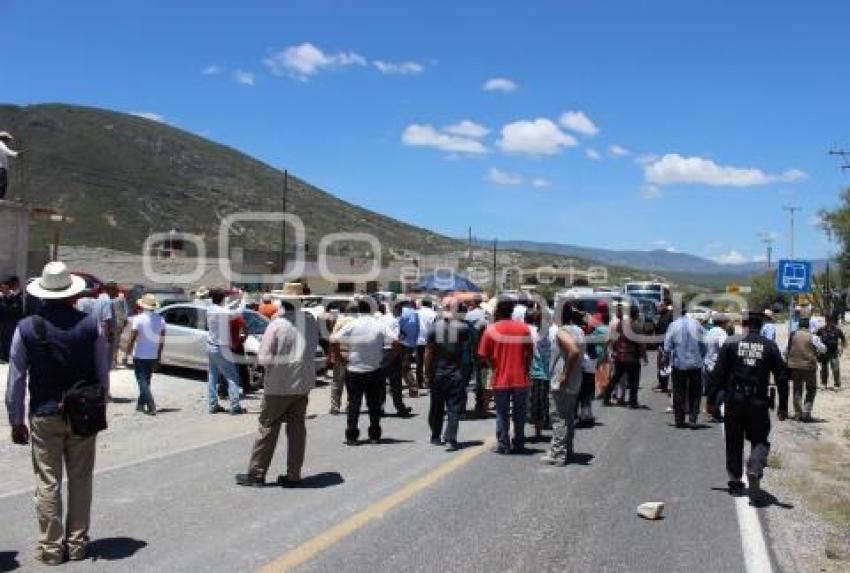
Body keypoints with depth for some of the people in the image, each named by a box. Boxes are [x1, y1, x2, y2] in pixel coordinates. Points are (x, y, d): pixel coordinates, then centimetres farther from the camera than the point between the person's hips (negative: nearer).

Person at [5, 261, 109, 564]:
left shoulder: (26, 328, -7)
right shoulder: (90, 325, -6)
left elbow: (16, 380, -3)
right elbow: (103, 374, -1)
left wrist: (16, 421, 6)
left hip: (44, 416, -1)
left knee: (47, 483, 8)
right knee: (81, 480, 12)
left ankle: (51, 547, 16)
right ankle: (77, 544, 20)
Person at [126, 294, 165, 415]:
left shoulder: (138, 319, -13)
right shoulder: (160, 320, 2)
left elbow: (132, 338, -14)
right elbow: (162, 340, 5)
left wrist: (128, 351, -2)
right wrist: (159, 354, 14)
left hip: (140, 355, -5)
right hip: (153, 356, 5)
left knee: (142, 381, -2)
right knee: (146, 381, 18)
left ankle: (151, 407, -13)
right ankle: (141, 404, 26)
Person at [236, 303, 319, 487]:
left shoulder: (277, 324, -16)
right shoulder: (311, 321, -3)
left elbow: (264, 358, -15)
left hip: (279, 385, -4)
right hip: (303, 383, 4)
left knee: (268, 428, 8)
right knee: (297, 428, 11)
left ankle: (256, 474, 16)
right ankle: (293, 475, 16)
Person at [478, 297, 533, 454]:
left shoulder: (491, 329, -6)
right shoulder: (524, 328, -2)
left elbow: (484, 355, -5)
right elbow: (530, 353, 2)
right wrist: (526, 369, 12)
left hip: (500, 379, -1)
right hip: (520, 378, 1)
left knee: (502, 414, 8)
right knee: (519, 414, 13)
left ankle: (503, 445, 9)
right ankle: (519, 444, 19)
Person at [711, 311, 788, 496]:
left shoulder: (731, 344, -1)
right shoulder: (770, 346, 0)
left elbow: (718, 374, -1)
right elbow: (781, 378, 1)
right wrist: (783, 407, 8)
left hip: (734, 400, 0)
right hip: (759, 402, 0)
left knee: (734, 442, 13)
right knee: (760, 441, 13)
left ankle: (735, 482, 17)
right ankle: (755, 469, -13)